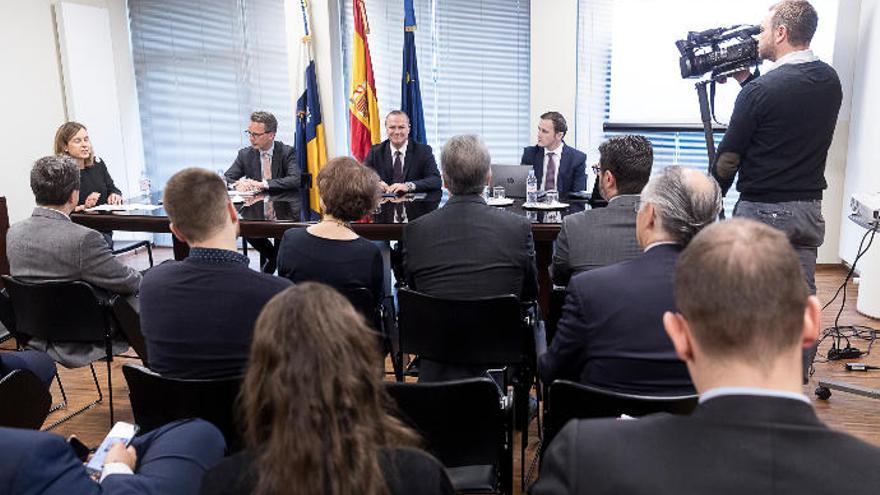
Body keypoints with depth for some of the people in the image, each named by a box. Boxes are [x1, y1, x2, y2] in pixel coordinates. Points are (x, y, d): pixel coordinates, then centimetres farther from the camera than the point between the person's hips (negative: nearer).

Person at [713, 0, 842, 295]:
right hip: (810, 209, 6)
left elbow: (728, 158, -10)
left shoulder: (760, 90, -16)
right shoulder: (830, 80, 5)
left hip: (762, 211, -6)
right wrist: (746, 79, 16)